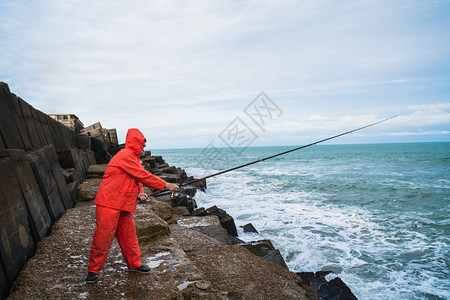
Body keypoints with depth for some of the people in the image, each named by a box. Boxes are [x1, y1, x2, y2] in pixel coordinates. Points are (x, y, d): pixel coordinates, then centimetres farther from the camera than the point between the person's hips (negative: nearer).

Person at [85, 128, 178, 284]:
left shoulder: (133, 157, 17)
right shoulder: (125, 156, -17)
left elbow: (137, 178, 17)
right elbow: (143, 176, -21)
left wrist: (140, 192, -4)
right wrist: (166, 185, -17)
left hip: (124, 206, 10)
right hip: (109, 204, -10)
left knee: (129, 235, 13)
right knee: (103, 237, -2)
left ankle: (134, 264, 25)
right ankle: (93, 270, 13)